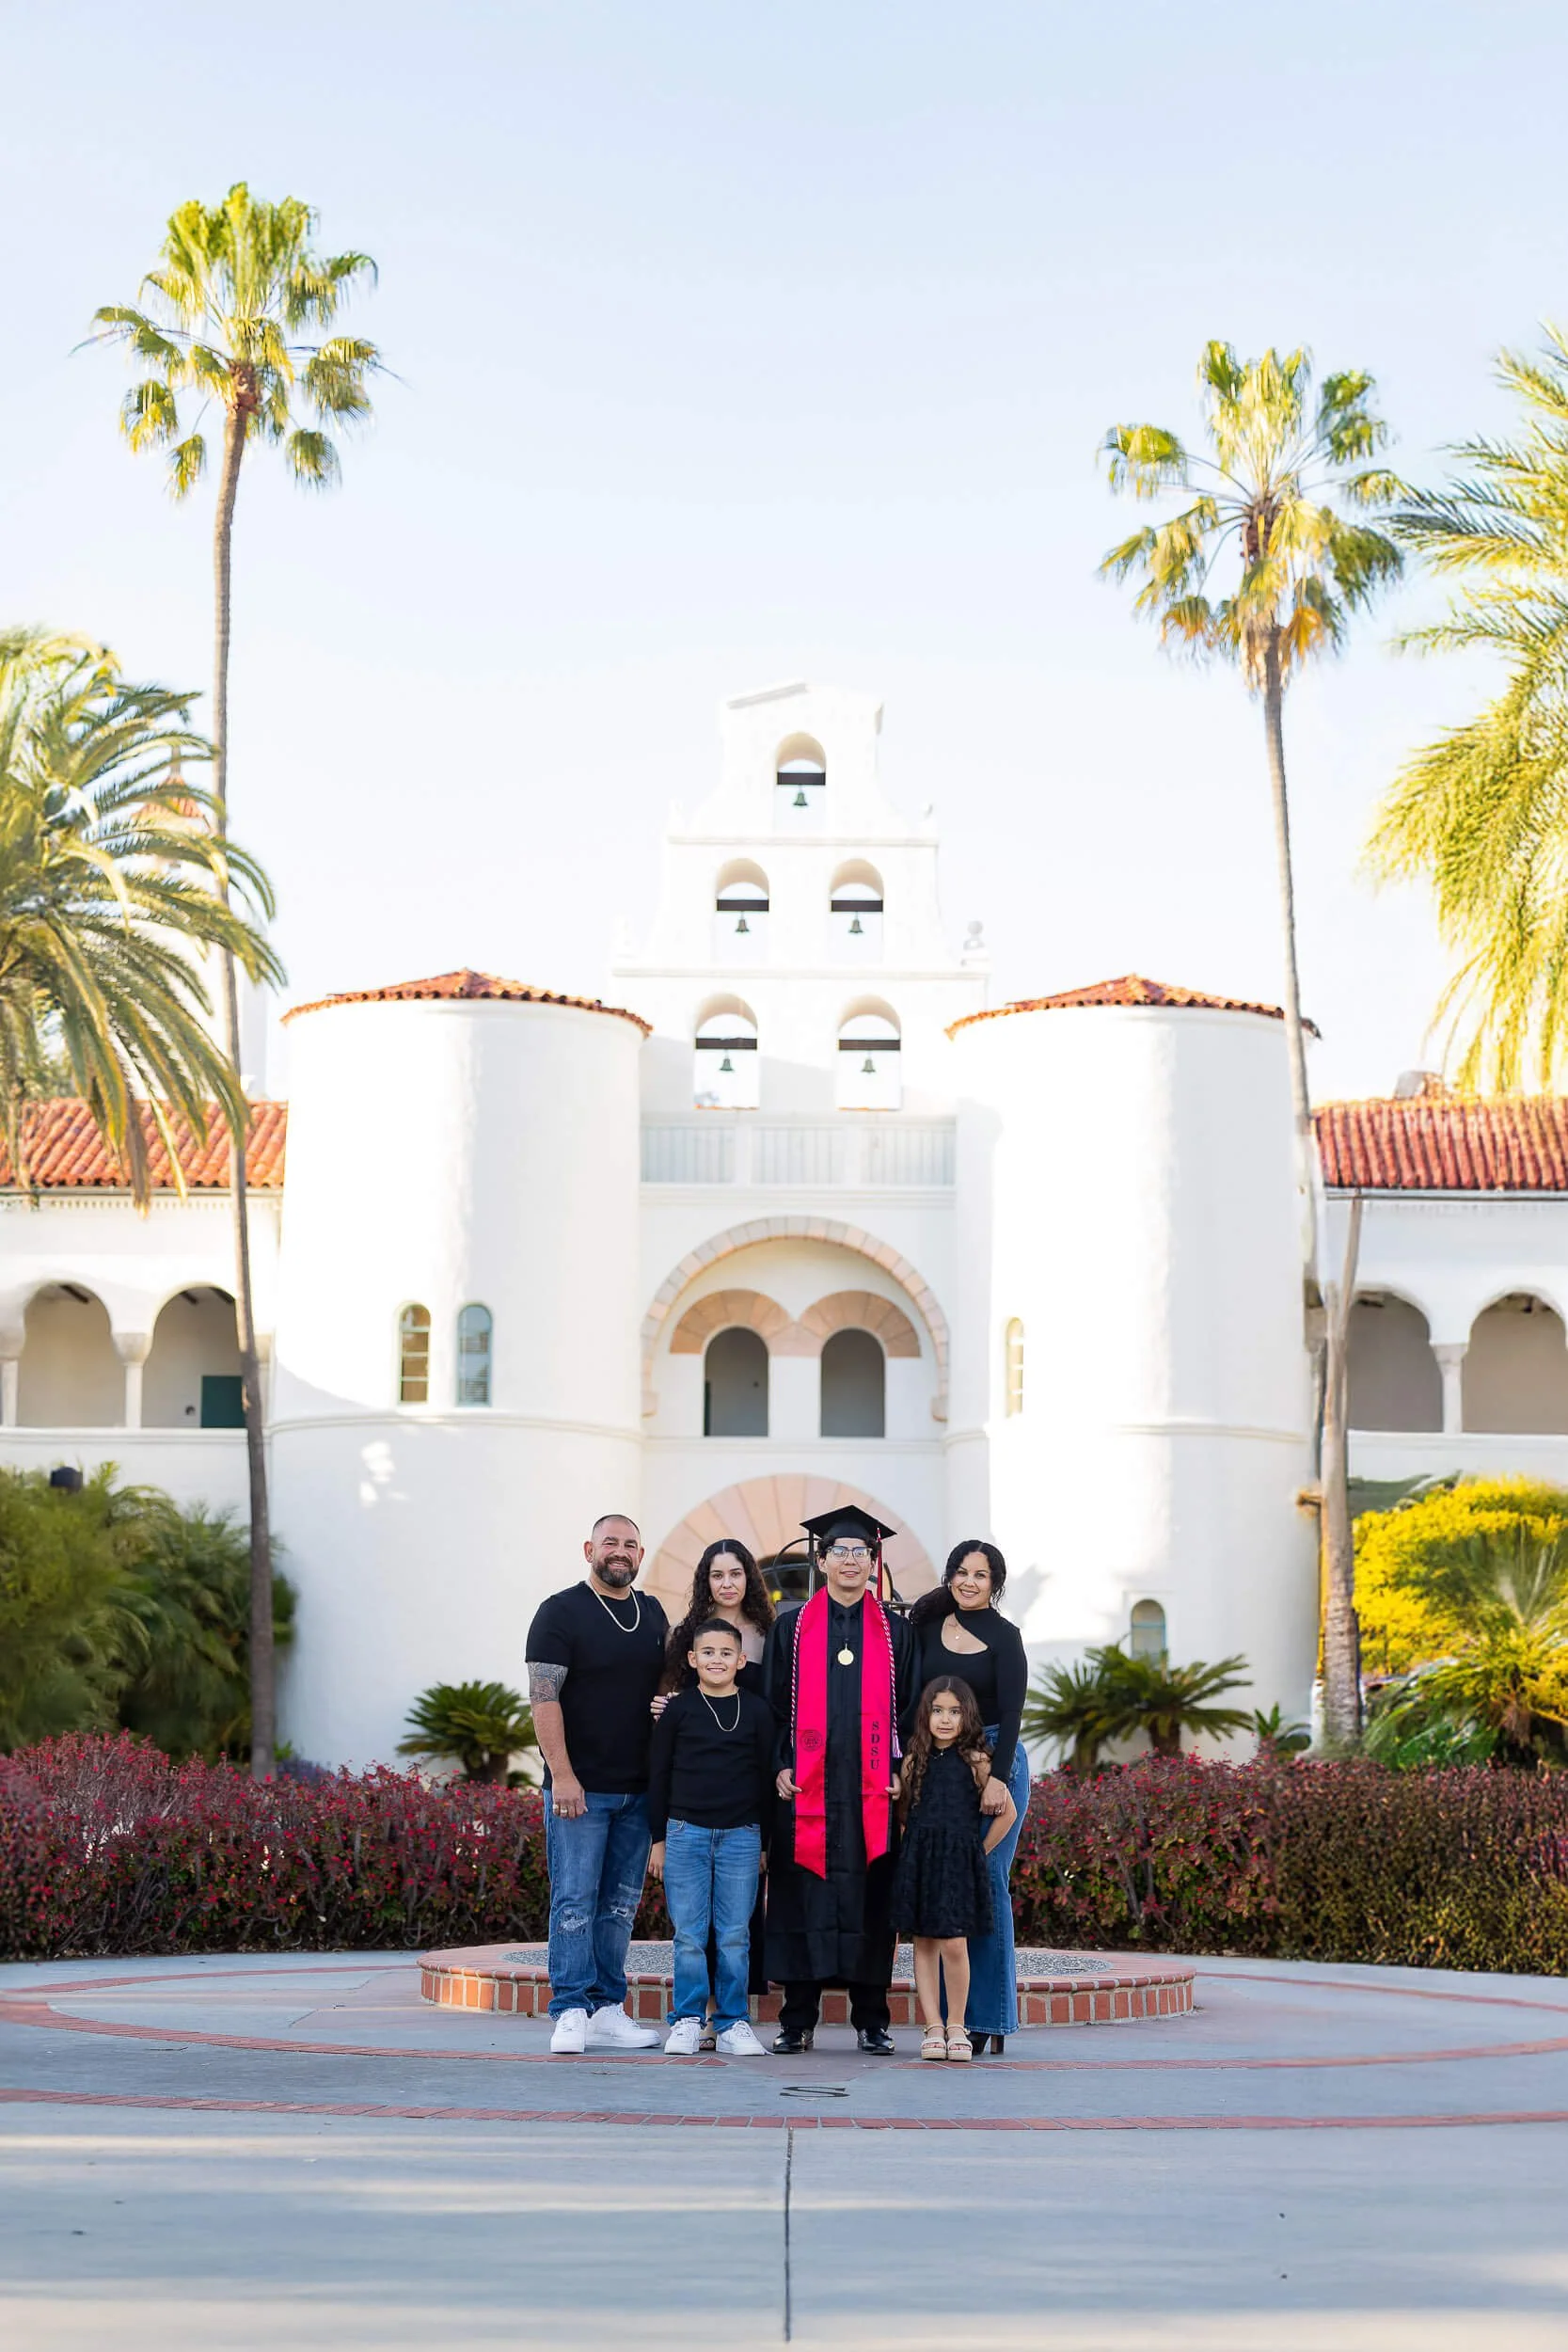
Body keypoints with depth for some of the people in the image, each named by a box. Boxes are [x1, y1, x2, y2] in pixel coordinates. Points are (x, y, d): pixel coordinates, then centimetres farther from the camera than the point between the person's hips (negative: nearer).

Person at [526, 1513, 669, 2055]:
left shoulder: (653, 1615, 13)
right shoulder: (561, 1612, -5)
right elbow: (544, 1698, -10)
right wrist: (562, 1775, -17)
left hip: (639, 1788, 6)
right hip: (578, 1788, -6)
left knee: (621, 1904, 7)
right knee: (575, 1899, -6)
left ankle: (606, 2010, 12)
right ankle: (571, 2012, -3)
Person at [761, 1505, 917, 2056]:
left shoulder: (894, 1631, 10)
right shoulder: (792, 1627, 8)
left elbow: (909, 1706, 9)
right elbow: (774, 1701, 6)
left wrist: (901, 1770, -1)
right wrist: (780, 1765, -5)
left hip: (873, 1788, 1)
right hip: (807, 1786, -1)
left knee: (871, 1899, 2)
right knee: (802, 1899, -1)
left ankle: (871, 2020, 9)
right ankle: (797, 2020, 7)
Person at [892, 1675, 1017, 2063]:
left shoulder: (976, 1761, 0)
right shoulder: (915, 1762, 9)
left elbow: (1006, 1813, 4)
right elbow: (901, 1812, 20)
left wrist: (978, 1852, 3)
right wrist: (917, 1848, 8)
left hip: (960, 1863, -3)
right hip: (918, 1862, 3)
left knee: (954, 1944, -11)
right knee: (923, 1942, 2)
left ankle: (956, 2027, 2)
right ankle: (933, 2028, 6)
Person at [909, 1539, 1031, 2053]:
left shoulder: (1004, 1637, -3)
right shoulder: (929, 1625, 9)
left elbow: (1011, 1713, -10)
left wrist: (997, 1777, -20)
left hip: (994, 1761, -4)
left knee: (986, 1884, -6)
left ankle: (986, 2018, -1)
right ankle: (950, 2014, 5)